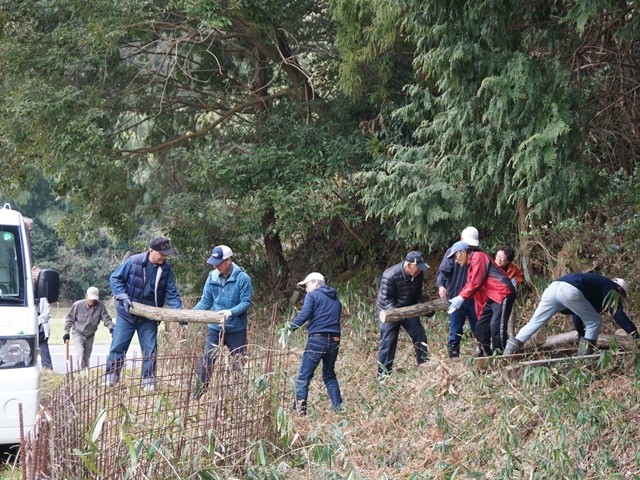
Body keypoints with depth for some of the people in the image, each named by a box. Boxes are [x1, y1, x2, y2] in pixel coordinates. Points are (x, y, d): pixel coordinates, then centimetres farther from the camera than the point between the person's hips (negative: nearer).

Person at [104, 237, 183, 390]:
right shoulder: (133, 262, -12)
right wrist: (123, 297, -17)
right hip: (126, 314, -2)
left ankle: (148, 382, 11)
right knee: (118, 347, 2)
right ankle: (110, 379, 12)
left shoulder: (166, 268, -3)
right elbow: (115, 278, -5)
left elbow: (171, 293, -2)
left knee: (150, 350, 3)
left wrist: (179, 312, -16)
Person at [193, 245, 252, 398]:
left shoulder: (243, 278, -12)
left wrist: (231, 312, -29)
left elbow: (246, 302, -13)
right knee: (206, 360, -4)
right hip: (214, 327, 3)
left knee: (239, 362, 7)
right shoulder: (212, 277, 1)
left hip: (236, 329, -3)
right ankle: (198, 394, 4)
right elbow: (205, 302, 6)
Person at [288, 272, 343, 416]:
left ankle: (299, 410, -14)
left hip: (317, 339, -6)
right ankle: (339, 408, 15)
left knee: (303, 377, -5)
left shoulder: (312, 295, 2)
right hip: (334, 340, 6)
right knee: (329, 375, 21)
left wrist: (290, 327, -11)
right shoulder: (336, 300, 22)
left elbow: (304, 315, -12)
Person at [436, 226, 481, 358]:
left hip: (473, 298, 3)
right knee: (455, 329, 2)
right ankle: (453, 354, 7)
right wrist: (440, 285, -29)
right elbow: (442, 271, -11)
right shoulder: (452, 252, -4)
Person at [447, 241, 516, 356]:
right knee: (481, 326, 10)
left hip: (502, 294, -11)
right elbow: (469, 285, 17)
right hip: (491, 298, 11)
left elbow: (476, 282, -16)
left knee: (496, 325, -19)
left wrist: (462, 297, -13)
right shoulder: (471, 264, 22)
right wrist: (457, 299, 4)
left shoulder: (478, 257, -9)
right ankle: (485, 354, 16)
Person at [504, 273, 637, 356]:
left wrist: (582, 336, 50)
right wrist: (635, 334, 9)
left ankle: (508, 353, 2)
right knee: (595, 322, 7)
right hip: (569, 290, -8)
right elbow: (618, 313, 7)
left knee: (534, 322, 8)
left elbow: (577, 314, 45)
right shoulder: (611, 288, 19)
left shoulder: (599, 283, 42)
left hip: (553, 287, 8)